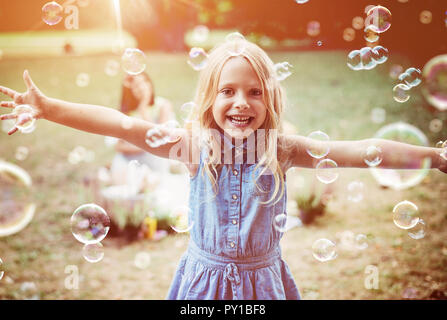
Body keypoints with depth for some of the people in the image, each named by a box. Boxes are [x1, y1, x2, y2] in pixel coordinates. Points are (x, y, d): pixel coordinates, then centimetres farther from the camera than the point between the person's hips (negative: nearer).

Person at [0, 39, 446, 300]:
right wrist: (47, 107, -17)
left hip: (262, 279, 0)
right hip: (205, 276, 0)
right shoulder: (195, 144, -8)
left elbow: (358, 151, -14)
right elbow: (118, 124, -13)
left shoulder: (281, 149, -8)